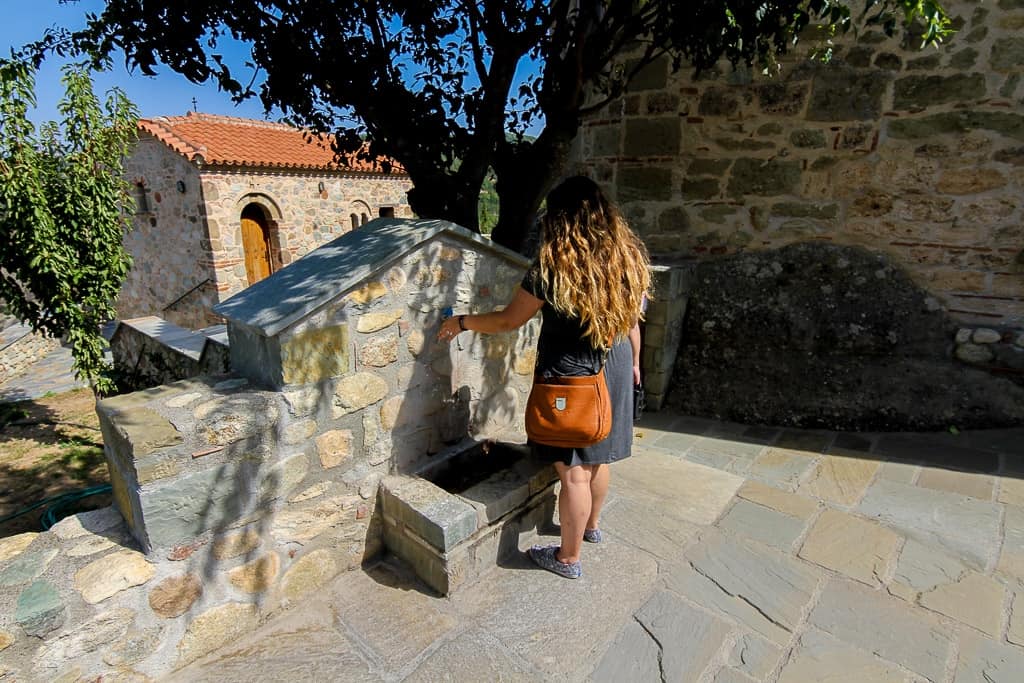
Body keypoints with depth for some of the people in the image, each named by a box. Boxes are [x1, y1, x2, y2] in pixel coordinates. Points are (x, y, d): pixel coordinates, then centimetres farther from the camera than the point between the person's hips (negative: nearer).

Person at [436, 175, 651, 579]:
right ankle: (592, 525, 46)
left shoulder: (553, 267, -19)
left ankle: (568, 558, 24)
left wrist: (461, 322, 4)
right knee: (597, 458, 23)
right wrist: (633, 362, 24)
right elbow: (632, 320, 8)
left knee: (573, 470, 6)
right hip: (615, 372, 7)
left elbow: (508, 321, -11)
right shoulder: (629, 259, -2)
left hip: (570, 378, -7)